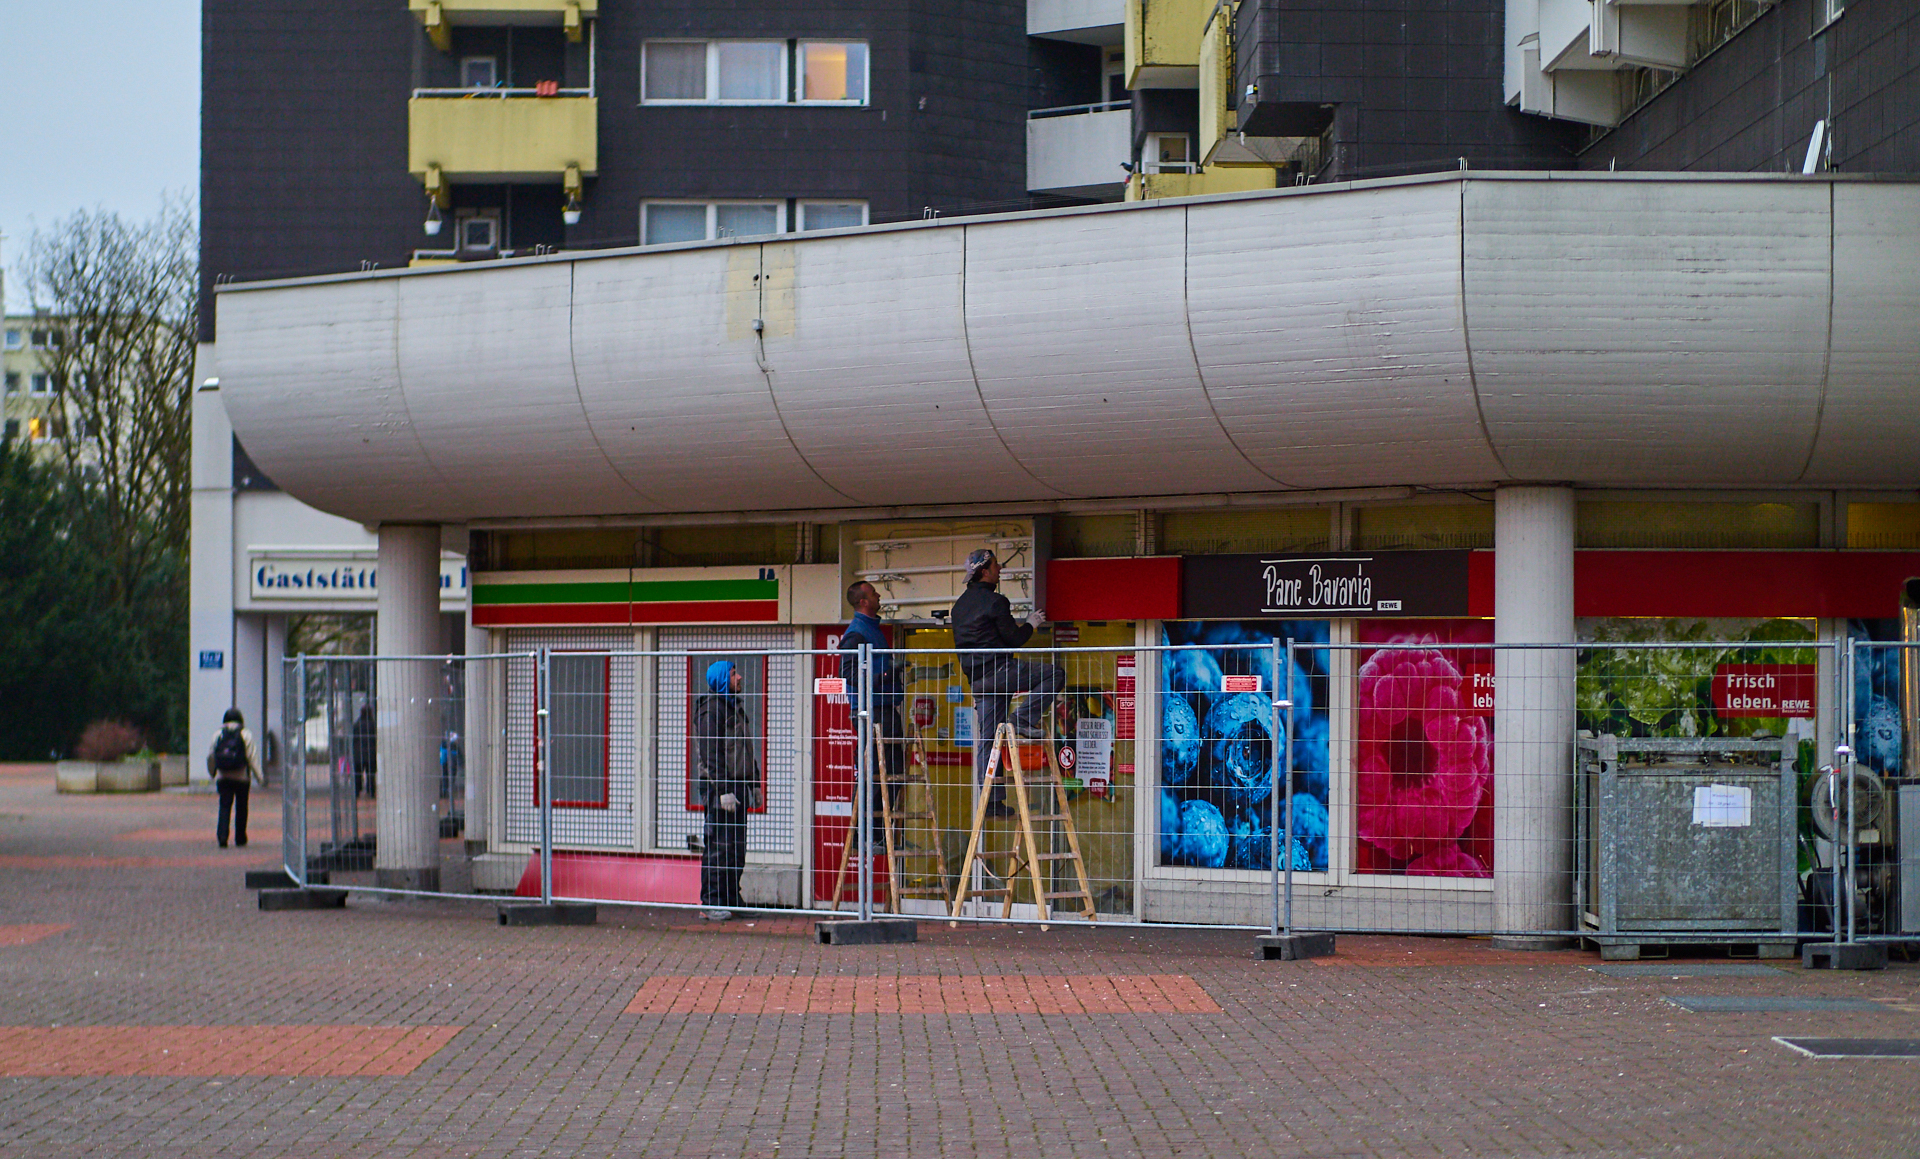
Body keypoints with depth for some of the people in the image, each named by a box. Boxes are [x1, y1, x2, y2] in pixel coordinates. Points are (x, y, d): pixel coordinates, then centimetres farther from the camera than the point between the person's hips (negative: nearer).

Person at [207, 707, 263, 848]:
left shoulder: (217, 735, 4)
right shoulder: (245, 735, -3)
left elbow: (210, 757, 10)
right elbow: (252, 757, -7)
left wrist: (212, 774, 26)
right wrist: (259, 777, -3)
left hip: (223, 777, 1)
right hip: (242, 777, -1)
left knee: (224, 806, 0)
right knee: (241, 807, 10)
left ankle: (222, 835, -18)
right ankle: (240, 838, 16)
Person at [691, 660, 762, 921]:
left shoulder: (736, 706, 20)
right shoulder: (711, 709, -9)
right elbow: (711, 754, -16)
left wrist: (754, 785, 22)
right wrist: (723, 791, -21)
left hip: (738, 786, 9)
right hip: (718, 786, -9)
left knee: (737, 848, 10)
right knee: (718, 847, -8)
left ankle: (731, 901, 15)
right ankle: (711, 904, -6)